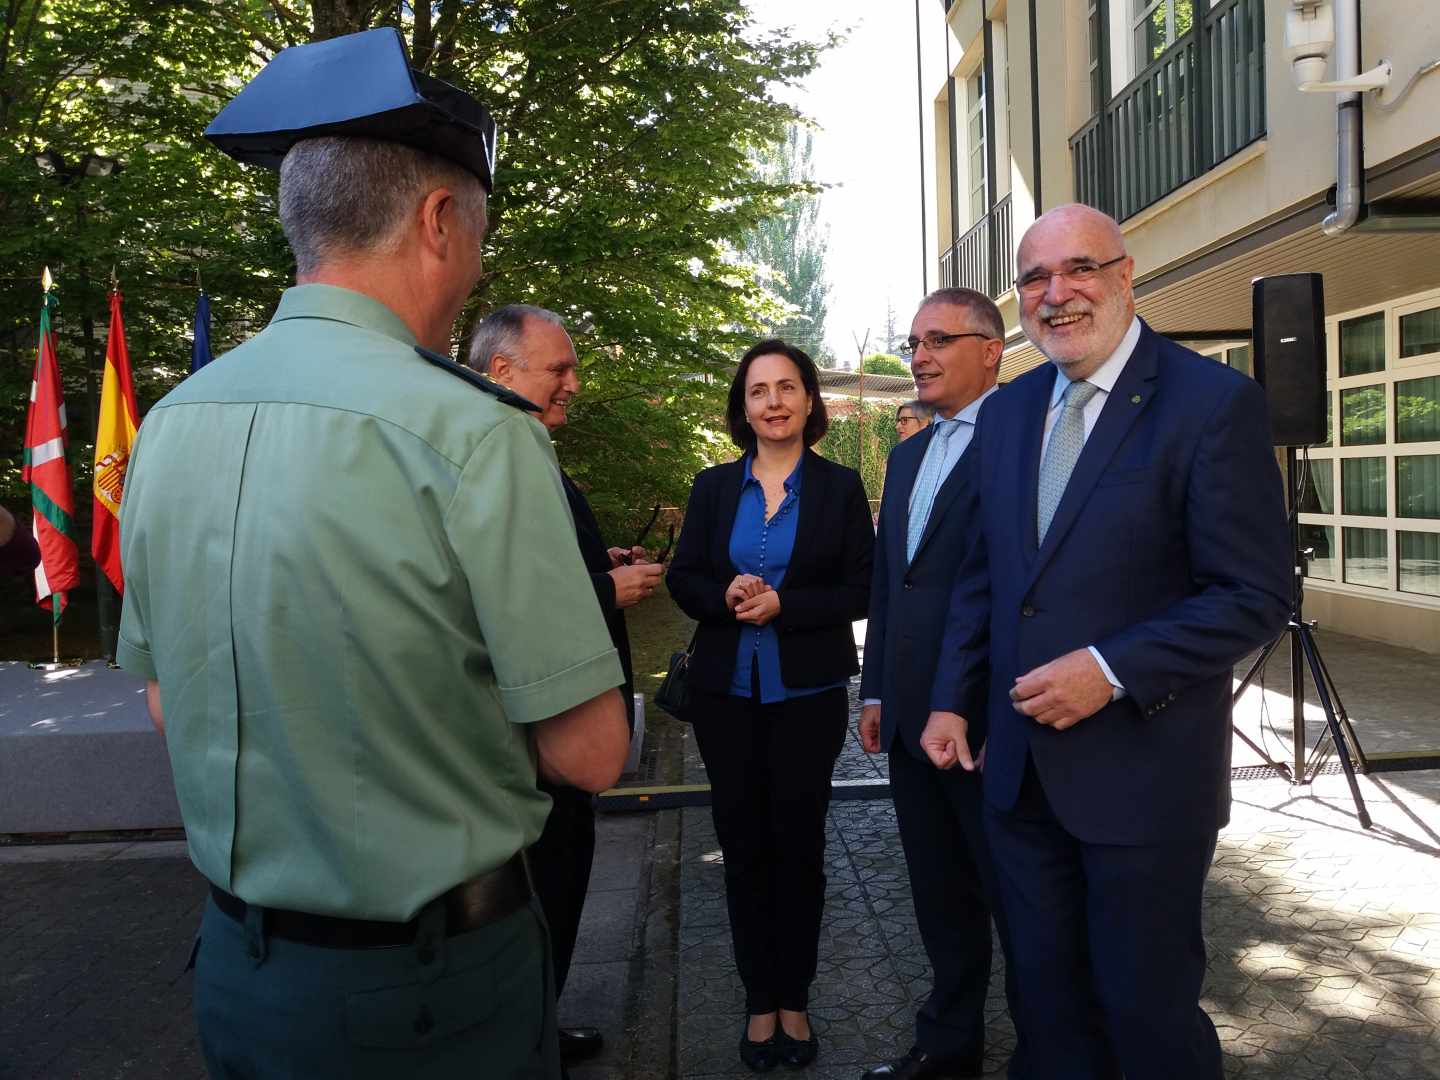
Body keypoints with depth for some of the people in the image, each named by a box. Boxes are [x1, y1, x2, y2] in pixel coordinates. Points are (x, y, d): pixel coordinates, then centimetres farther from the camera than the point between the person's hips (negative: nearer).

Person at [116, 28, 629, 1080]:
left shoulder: (168, 424, -3)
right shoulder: (474, 431, -23)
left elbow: (167, 705, 8)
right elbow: (589, 752, -19)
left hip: (235, 966, 6)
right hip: (432, 991, -5)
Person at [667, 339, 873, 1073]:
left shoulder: (840, 486, -1)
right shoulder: (713, 487, 5)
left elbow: (859, 592, -5)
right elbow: (682, 580, 4)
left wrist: (782, 606, -18)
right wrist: (726, 597, -17)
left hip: (807, 694, -2)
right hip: (726, 692, 2)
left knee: (798, 843, 8)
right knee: (742, 843, 8)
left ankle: (794, 1000, 25)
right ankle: (759, 1000, 24)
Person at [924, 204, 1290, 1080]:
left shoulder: (1215, 401, -11)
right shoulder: (1007, 412, 8)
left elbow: (1257, 598, -13)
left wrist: (1111, 670, -20)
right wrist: (954, 700, 7)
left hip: (1143, 769, -5)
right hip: (1021, 766, 6)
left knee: (1147, 1005, 11)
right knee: (1049, 995, 19)